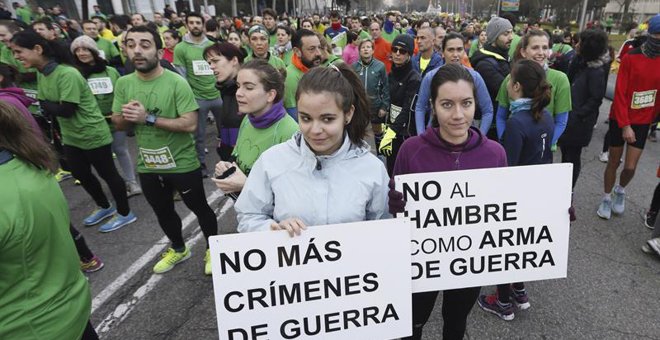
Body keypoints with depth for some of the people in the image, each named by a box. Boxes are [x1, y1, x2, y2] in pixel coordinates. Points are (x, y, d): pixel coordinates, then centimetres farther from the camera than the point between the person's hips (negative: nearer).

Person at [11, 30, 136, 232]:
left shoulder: (67, 74, -24)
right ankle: (104, 207, 41)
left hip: (93, 135, -9)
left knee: (107, 174, 4)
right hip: (70, 136, 9)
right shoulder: (41, 75, 4)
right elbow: (47, 108, 4)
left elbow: (66, 110, -26)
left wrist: (43, 103, -12)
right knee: (81, 175, 20)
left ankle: (125, 213, 21)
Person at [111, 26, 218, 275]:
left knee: (200, 208, 13)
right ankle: (178, 249, 49)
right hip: (147, 166, 6)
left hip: (182, 164, -5)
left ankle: (212, 250, 37)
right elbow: (118, 124, 4)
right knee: (163, 213, 24)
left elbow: (190, 124, -25)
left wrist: (148, 118, -26)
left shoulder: (177, 82, -18)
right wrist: (127, 116, -19)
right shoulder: (123, 84, -1)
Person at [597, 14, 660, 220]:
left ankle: (620, 190, 32)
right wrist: (624, 124, -17)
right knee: (613, 162, 8)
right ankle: (607, 198, 28)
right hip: (620, 119, -2)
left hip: (643, 121, 3)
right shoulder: (630, 58, -12)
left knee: (630, 167, 0)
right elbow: (620, 94, -14)